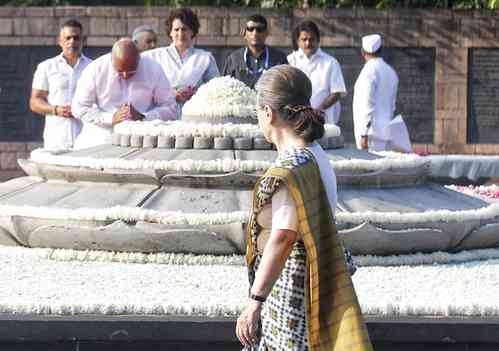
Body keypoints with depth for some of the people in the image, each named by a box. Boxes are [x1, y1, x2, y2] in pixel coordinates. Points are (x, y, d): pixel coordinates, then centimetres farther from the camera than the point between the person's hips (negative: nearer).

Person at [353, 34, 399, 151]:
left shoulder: (370, 70, -12)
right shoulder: (391, 72, 13)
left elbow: (367, 104, -17)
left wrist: (363, 134, -17)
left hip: (373, 132, -8)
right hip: (386, 131, 8)